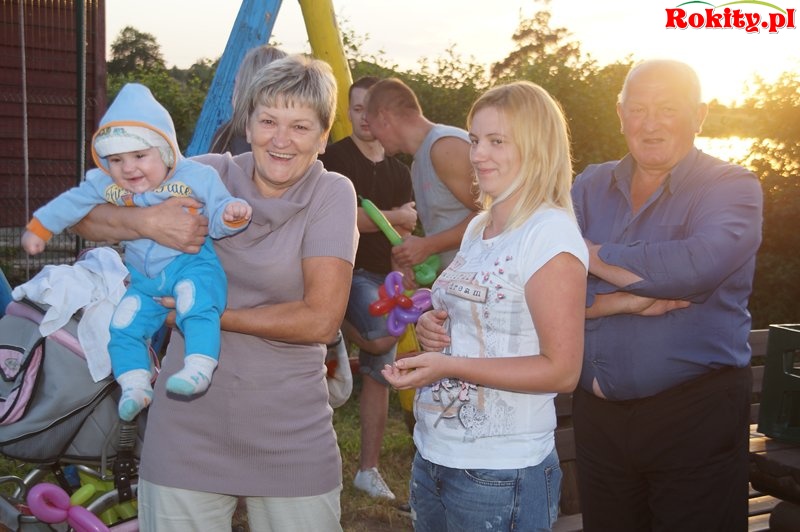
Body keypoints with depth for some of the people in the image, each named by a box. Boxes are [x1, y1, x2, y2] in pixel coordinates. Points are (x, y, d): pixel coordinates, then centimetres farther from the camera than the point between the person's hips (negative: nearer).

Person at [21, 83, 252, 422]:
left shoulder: (197, 177, -12)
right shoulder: (104, 184, 2)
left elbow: (218, 220, -11)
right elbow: (71, 203, 16)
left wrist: (232, 214, -33)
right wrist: (38, 228, 21)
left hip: (192, 264, -5)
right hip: (143, 279, 6)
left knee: (196, 303, -34)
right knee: (123, 324, -3)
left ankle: (199, 368, -37)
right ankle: (135, 386, 8)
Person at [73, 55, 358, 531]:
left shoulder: (332, 193, -7)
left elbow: (321, 319, -15)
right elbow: (84, 216, 2)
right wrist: (148, 220, -19)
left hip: (290, 436, -1)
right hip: (187, 425, 2)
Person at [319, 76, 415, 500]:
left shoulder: (399, 172, 14)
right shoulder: (334, 158, -3)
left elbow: (404, 237, 13)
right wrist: (394, 217, -9)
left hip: (383, 277, 6)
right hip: (346, 270, -6)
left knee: (378, 375, 7)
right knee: (381, 338, -31)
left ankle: (368, 469, 17)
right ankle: (340, 330, 3)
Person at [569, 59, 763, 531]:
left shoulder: (732, 187, -6)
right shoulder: (590, 187, 6)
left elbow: (700, 264, -26)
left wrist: (594, 256, -14)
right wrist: (620, 301, -20)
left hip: (696, 414, -4)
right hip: (598, 412, 4)